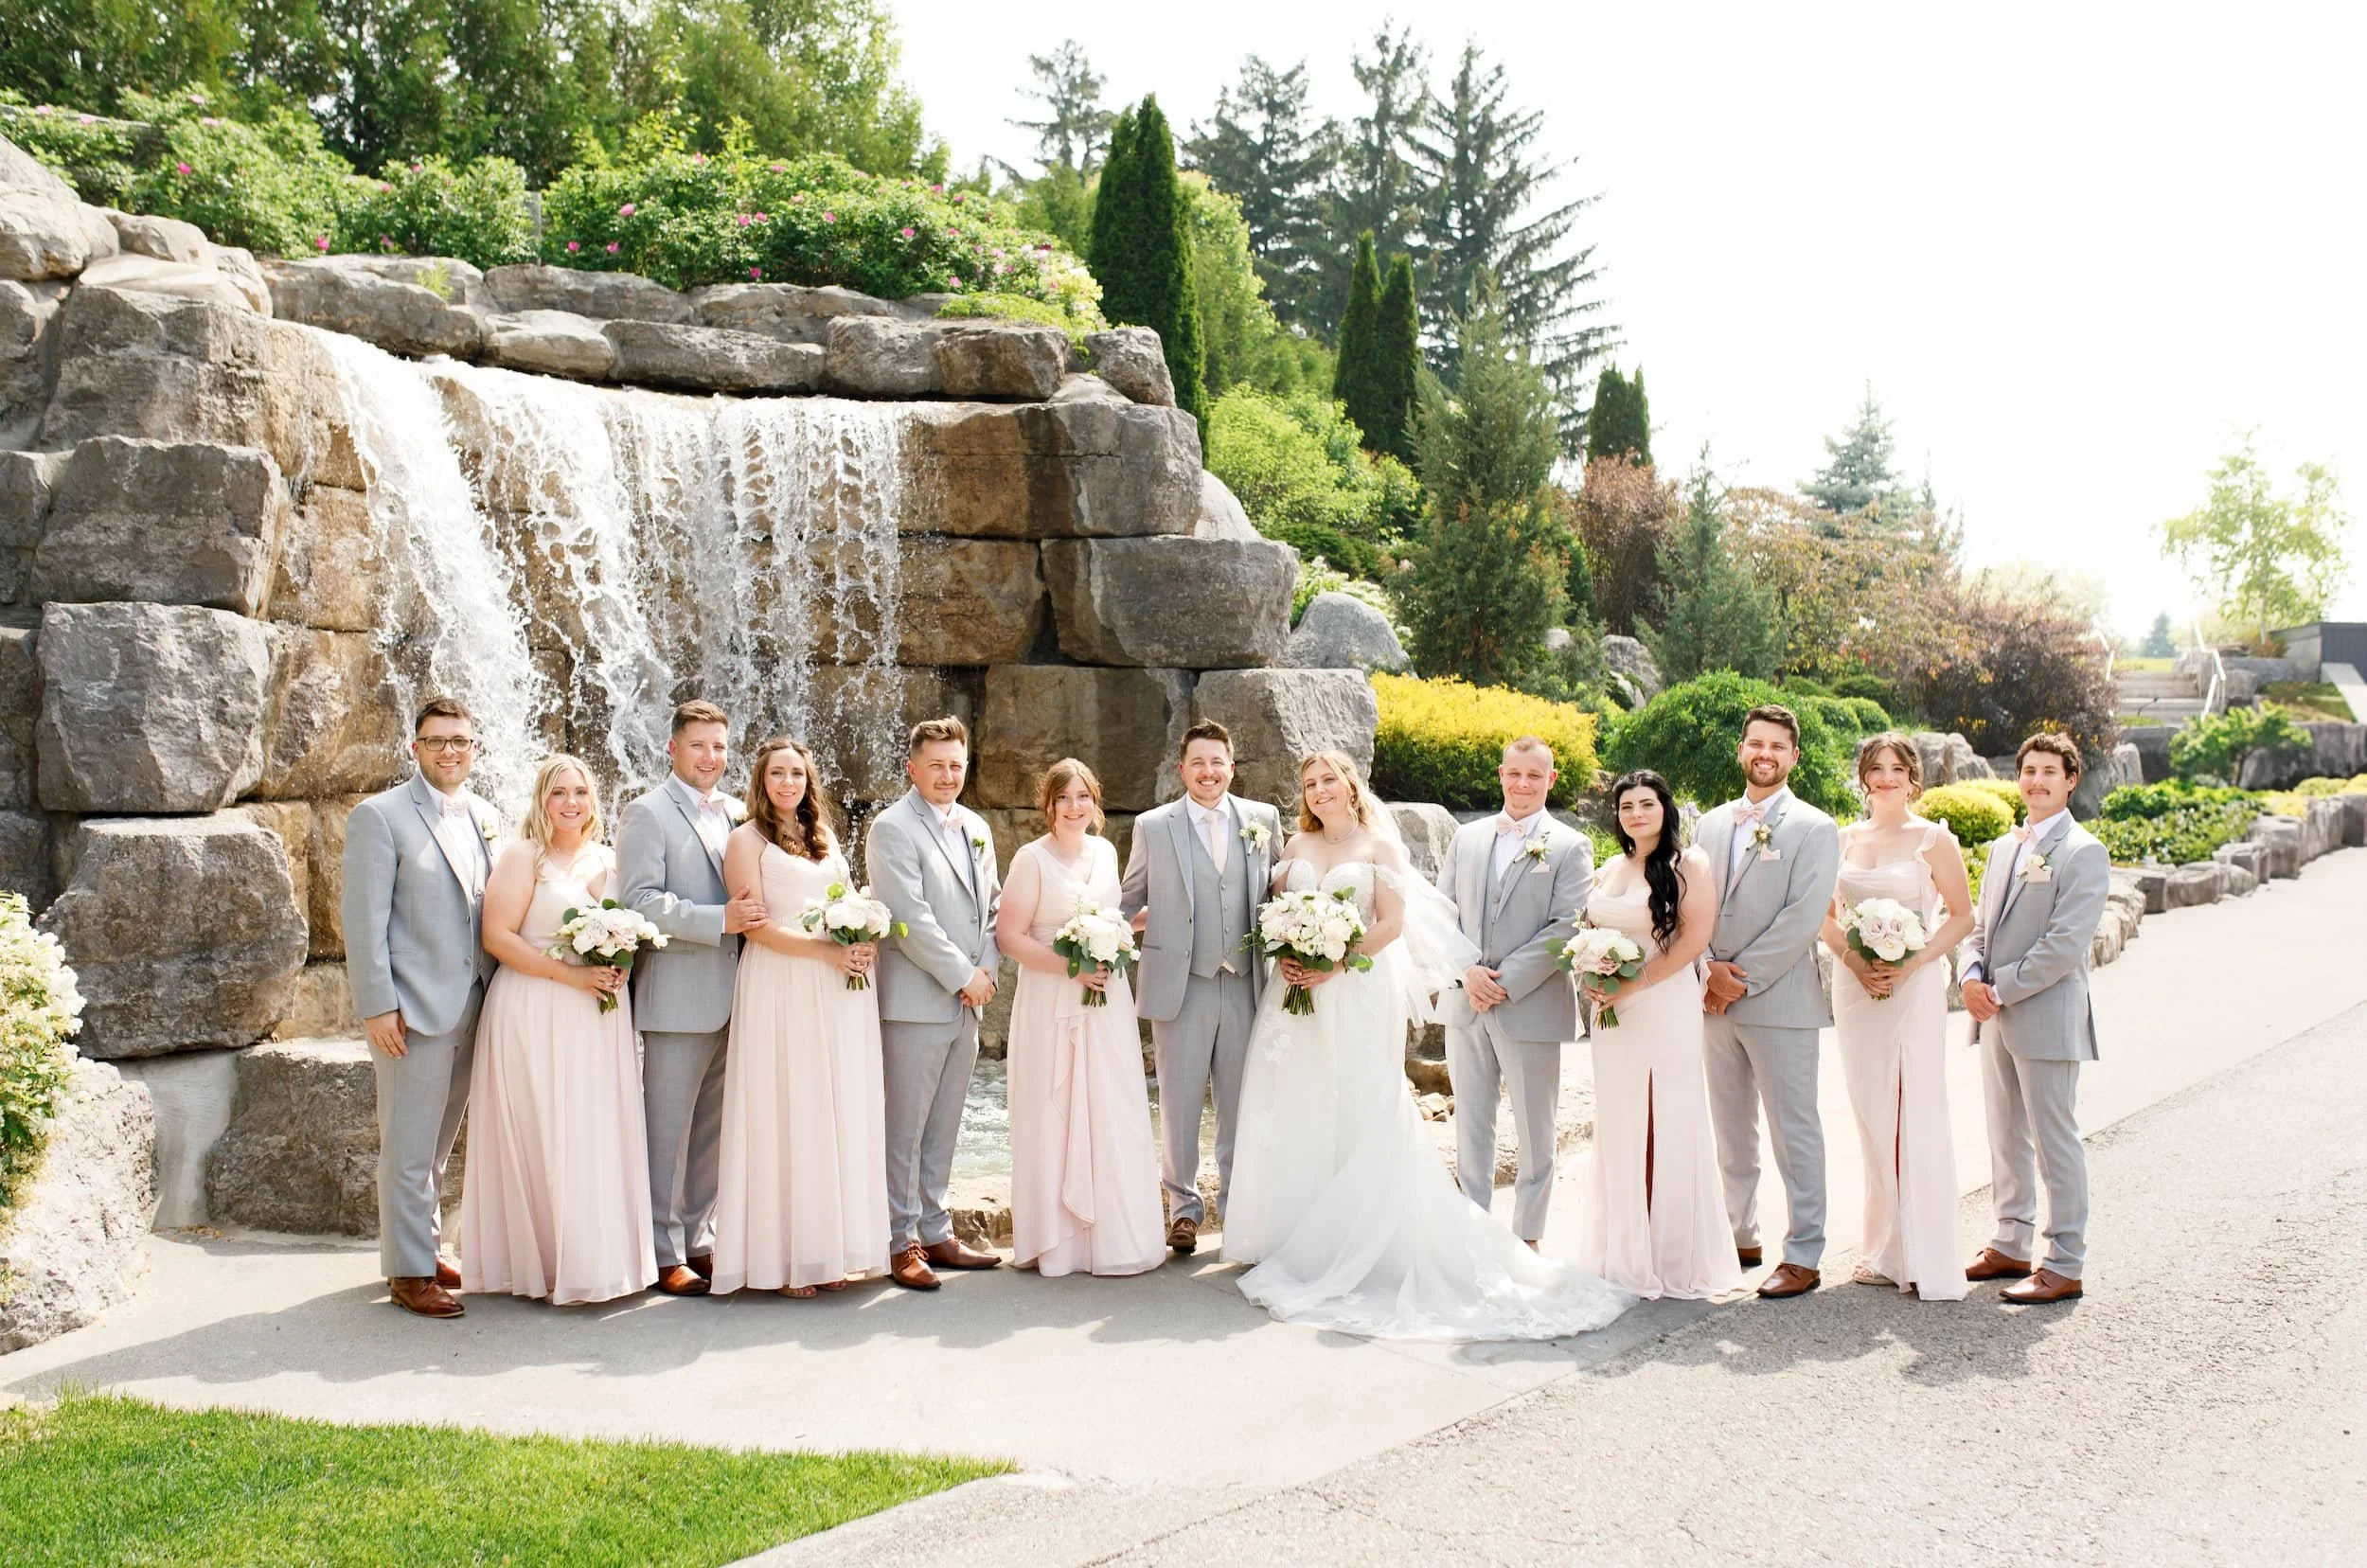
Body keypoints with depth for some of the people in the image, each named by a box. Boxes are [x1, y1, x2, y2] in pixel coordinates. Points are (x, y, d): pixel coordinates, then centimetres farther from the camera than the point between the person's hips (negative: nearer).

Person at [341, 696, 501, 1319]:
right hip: (412, 1009, -6)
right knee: (408, 1147, 0)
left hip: (473, 1008, 6)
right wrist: (377, 1008, -15)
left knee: (438, 1144, 16)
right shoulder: (379, 817, -6)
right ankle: (408, 1272, 9)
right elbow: (364, 920, -10)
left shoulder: (486, 819, 12)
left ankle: (426, 1246, 28)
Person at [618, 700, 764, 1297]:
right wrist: (718, 920, -20)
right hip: (677, 996, -6)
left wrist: (754, 919, 5)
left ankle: (699, 1239, 23)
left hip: (732, 996, 6)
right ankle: (664, 1254, 7)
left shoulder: (735, 813, 15)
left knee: (713, 1125, 13)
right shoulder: (648, 814, -4)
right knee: (668, 1128, -1)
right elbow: (639, 900, -14)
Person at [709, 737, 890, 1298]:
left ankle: (831, 1250, 12)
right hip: (781, 990, -6)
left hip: (840, 990, 6)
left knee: (840, 1115, 5)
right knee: (787, 1117, -4)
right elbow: (756, 925, -8)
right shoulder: (747, 839, 0)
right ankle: (781, 1258, 1)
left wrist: (865, 943, 0)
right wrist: (828, 951, -17)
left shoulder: (824, 837, 18)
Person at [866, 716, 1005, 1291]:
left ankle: (935, 1232, 20)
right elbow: (911, 918, -16)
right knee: (905, 1128, -1)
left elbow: (992, 906, 17)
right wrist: (962, 976, -13)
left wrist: (986, 969, 1)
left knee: (943, 1127, 13)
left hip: (967, 1003, 7)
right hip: (915, 1000, -7)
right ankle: (901, 1243, 6)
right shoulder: (892, 829, -9)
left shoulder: (976, 828, 14)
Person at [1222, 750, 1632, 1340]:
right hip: (1297, 991, 4)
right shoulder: (1296, 845, 13)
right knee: (1296, 1115, 3)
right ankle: (1292, 1238, 11)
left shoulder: (1379, 845, 1)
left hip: (1358, 997, -4)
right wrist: (1285, 956, -7)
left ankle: (1355, 1242, 0)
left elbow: (1392, 923, -6)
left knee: (1360, 1112, -7)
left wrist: (1337, 963, -16)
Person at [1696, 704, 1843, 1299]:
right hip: (1716, 1000, 6)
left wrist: (1743, 978, -14)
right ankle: (1740, 1236, 24)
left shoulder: (1814, 829, -4)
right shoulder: (1710, 824, 13)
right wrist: (1712, 969, -5)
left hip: (1780, 1001, -5)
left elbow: (1804, 917, -12)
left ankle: (1803, 1255, 5)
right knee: (1731, 1132, 13)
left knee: (1794, 1133, -1)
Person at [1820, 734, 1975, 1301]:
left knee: (1919, 1117, -4)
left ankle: (1927, 1259, 2)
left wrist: (1911, 963, -14)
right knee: (1873, 1116, 7)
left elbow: (1962, 916, -1)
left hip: (1914, 985, -4)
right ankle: (1886, 1252, 15)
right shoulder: (1845, 839, 11)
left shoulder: (1932, 838, -1)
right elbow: (1827, 915, 12)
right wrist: (1854, 959, -6)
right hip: (1854, 984, 4)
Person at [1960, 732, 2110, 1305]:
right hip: (1995, 1018, 8)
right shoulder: (2004, 848, 16)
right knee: (2005, 1139, 15)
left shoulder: (2082, 853, -9)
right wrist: (1972, 977, -2)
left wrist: (2001, 988, -16)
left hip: (2047, 1017, -8)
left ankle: (2065, 1267, 6)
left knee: (2056, 1144, -1)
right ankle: (2011, 1246, 26)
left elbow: (2066, 943, -16)